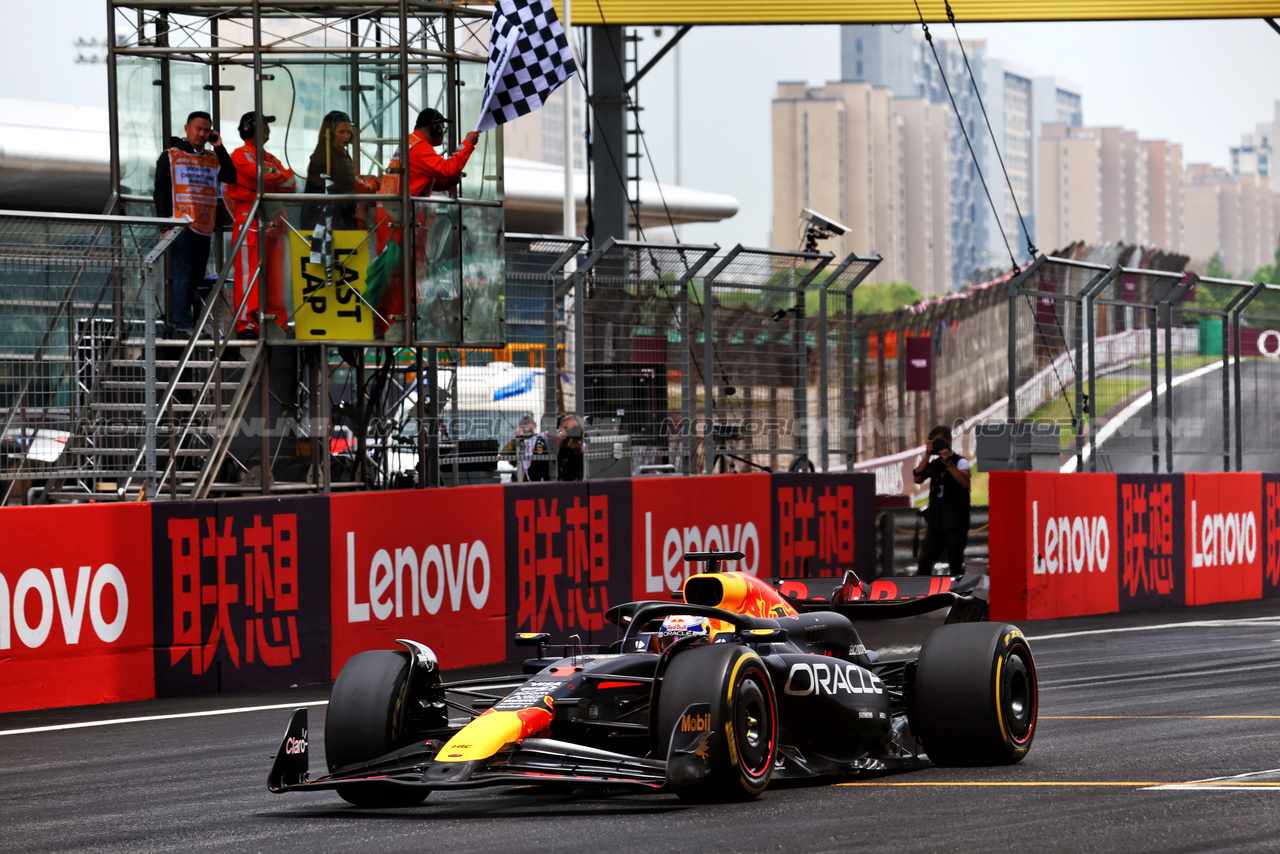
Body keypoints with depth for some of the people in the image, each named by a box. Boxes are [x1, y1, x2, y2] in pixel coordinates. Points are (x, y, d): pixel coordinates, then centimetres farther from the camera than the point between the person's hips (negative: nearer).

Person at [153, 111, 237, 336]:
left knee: (196, 277, 6)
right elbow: (160, 191, 1)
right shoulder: (170, 156, 5)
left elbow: (230, 177, 3)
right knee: (183, 276, -10)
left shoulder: (212, 158, 18)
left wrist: (219, 148, 2)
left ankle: (176, 321, 11)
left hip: (204, 228, 6)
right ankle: (183, 324, -11)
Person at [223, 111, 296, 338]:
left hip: (274, 223, 7)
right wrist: (283, 176, 0)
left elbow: (290, 185, 10)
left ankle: (278, 323, 11)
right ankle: (246, 323, -12)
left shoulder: (271, 159, 23)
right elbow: (261, 179, -16)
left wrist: (274, 176, -8)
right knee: (249, 272, -11)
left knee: (274, 275, 7)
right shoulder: (241, 155, -1)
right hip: (250, 223, -7)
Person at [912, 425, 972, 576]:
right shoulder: (934, 463, 13)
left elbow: (964, 482, -21)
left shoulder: (960, 462, -3)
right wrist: (927, 456, -9)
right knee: (924, 562, 2)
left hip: (955, 525, -5)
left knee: (955, 564, -5)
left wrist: (948, 463, -26)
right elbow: (918, 478, -1)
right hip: (935, 523, 5)